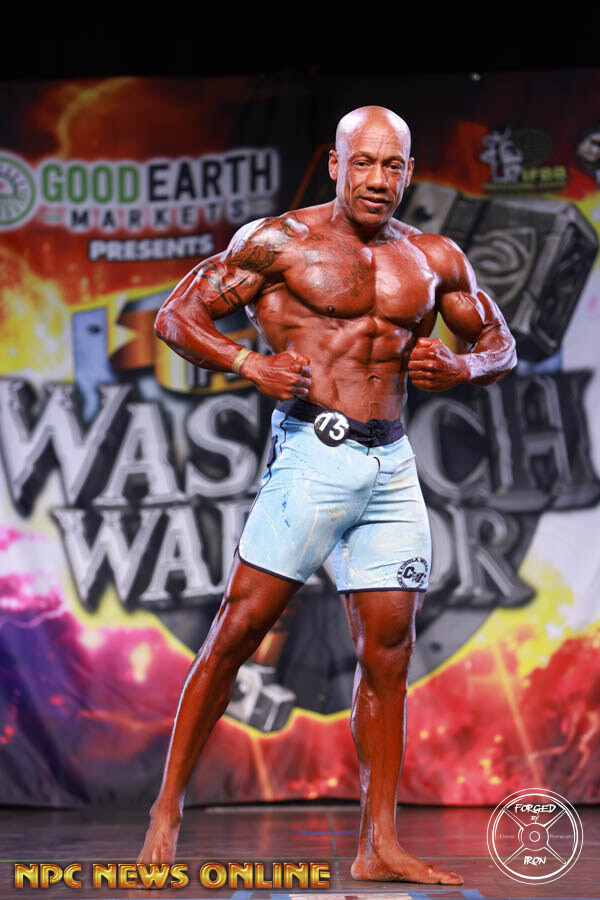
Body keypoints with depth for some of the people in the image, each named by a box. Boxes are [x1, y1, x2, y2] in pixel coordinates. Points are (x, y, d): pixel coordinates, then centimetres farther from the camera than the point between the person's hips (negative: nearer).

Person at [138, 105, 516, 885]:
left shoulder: (433, 259, 13)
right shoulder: (280, 241, 0)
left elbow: (500, 344, 23)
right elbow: (176, 316, 2)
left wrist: (459, 367, 1)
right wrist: (250, 363, -13)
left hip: (394, 465, 5)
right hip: (314, 454, -4)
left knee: (388, 652, 4)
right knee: (237, 631, -6)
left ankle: (379, 846, 10)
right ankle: (169, 806, 7)